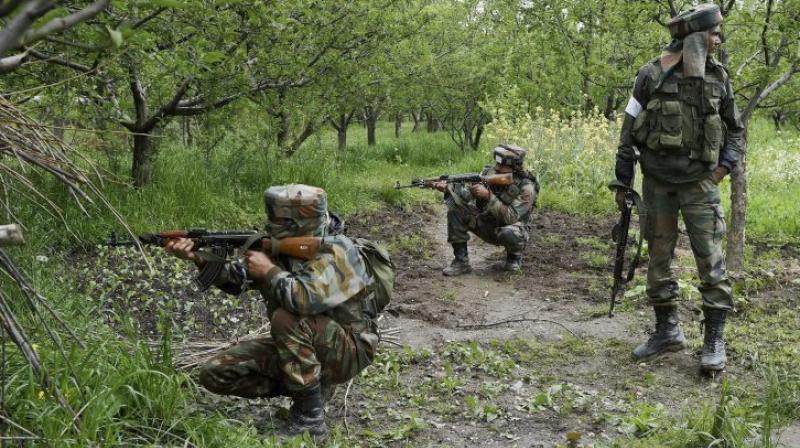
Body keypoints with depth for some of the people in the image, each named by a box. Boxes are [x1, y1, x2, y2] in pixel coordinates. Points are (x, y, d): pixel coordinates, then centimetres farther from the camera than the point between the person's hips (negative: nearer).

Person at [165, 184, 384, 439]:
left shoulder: (336, 252, -23)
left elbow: (308, 299, -40)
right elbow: (239, 280, 5)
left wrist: (269, 272, -24)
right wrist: (200, 258, -11)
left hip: (347, 350, -8)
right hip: (298, 346, 8)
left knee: (287, 320, -36)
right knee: (215, 374, -2)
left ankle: (310, 418, -23)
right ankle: (310, 385, 6)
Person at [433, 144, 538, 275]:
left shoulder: (526, 187, -23)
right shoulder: (490, 173, -9)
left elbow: (510, 217, -32)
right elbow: (469, 194, -10)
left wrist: (488, 196, -39)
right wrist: (448, 188, -28)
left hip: (510, 227, -5)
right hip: (486, 225, 5)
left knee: (509, 234, -41)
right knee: (455, 205, -16)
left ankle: (514, 255, -1)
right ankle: (461, 261, -14)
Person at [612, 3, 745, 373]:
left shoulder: (719, 77, 2)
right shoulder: (652, 75, -5)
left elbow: (735, 131, 13)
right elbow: (629, 132, 0)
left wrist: (725, 165, -4)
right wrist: (622, 182, -1)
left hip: (699, 183, 0)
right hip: (657, 182, 0)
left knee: (710, 259, -5)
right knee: (659, 258, 7)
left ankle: (714, 339, 3)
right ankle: (667, 331, 20)